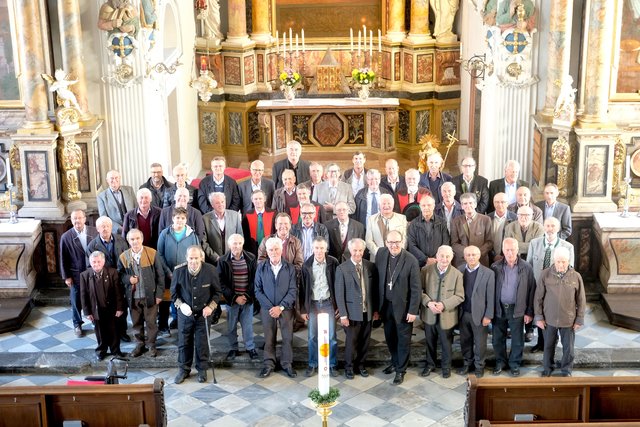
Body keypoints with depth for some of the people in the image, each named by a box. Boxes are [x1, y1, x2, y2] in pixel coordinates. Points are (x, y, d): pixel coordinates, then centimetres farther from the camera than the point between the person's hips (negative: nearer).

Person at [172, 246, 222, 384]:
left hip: (203, 313, -1)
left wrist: (211, 306, -14)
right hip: (185, 313, 1)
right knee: (184, 342, 10)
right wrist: (180, 304, -15)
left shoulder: (210, 271, -15)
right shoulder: (179, 271, -14)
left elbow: (217, 292, -1)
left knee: (202, 343, 8)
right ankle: (184, 369, 28)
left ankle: (202, 370, 27)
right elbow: (174, 293, 2)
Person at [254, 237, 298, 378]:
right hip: (267, 309, 1)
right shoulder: (261, 267, -3)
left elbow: (293, 291, -5)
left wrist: (281, 307, -14)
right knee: (269, 338, 7)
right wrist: (270, 307, -11)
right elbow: (258, 290, -2)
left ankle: (287, 364, 17)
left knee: (288, 337, 4)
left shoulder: (290, 268, -4)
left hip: (286, 308, 0)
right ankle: (268, 364, 19)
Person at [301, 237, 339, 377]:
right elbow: (303, 288, 1)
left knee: (331, 336, 3)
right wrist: (303, 309, 1)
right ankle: (312, 364, 19)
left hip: (328, 303, -1)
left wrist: (338, 304, -3)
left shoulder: (333, 263, -8)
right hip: (313, 304, 1)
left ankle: (332, 364, 15)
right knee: (312, 336, 6)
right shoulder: (307, 265, -4)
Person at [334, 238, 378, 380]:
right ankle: (349, 367, 24)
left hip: (368, 312, 3)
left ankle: (361, 365, 30)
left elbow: (375, 289, 7)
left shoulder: (371, 267, 1)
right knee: (351, 341, 6)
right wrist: (343, 314, -10)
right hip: (352, 312, -3)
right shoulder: (342, 269, -7)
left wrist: (376, 309, 7)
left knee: (365, 341, 12)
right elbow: (339, 294, -7)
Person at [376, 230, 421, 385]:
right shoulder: (380, 254, -6)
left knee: (403, 339, 9)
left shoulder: (411, 260, -19)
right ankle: (395, 362, 42)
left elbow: (416, 288, -14)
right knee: (389, 337, 20)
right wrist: (377, 305, 4)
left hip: (403, 306, -4)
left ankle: (401, 370, 25)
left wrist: (413, 311, -14)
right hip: (386, 305, 4)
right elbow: (377, 279, 1)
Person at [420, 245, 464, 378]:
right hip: (429, 315, 1)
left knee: (446, 343, 14)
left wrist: (443, 305, -21)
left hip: (447, 316, -1)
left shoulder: (457, 274, -9)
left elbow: (459, 296, -8)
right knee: (430, 342, 18)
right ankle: (430, 364, 37)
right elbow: (420, 290, -3)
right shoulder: (426, 271, -7)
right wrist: (428, 302, -20)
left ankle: (446, 366, 34)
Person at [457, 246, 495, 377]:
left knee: (480, 342, 9)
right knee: (465, 341, 15)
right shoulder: (459, 270, 0)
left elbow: (491, 297, -8)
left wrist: (488, 316, -10)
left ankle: (479, 365, 25)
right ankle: (467, 363, 32)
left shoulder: (488, 273, -10)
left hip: (479, 313, -3)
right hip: (463, 313, 3)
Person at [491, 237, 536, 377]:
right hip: (499, 309, 1)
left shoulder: (526, 268, -7)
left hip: (517, 309, -1)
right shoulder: (495, 267, -4)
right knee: (498, 339, 13)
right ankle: (500, 362, 33)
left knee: (517, 340, 10)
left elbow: (531, 291, -3)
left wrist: (529, 312, -4)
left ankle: (515, 363, 30)